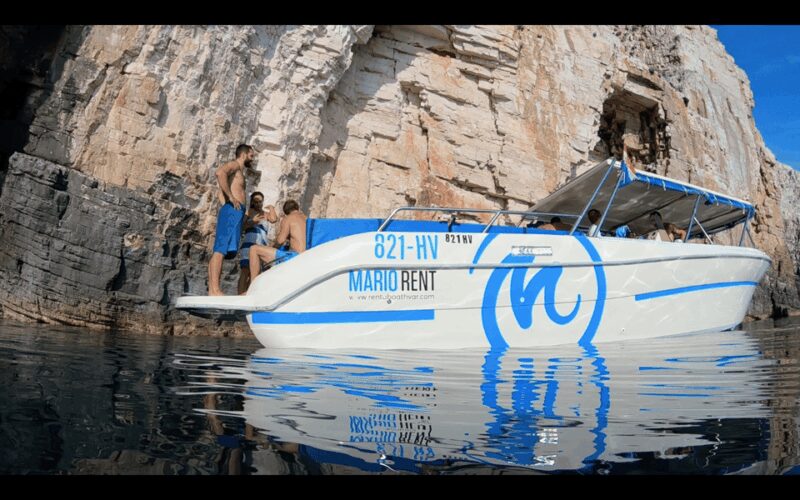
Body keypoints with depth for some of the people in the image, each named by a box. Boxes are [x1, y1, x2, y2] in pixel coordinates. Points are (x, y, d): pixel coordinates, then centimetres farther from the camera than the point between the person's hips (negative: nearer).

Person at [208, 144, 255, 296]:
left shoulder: (239, 172, 30)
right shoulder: (235, 165, 2)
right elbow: (220, 172, -20)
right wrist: (231, 197, -19)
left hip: (236, 213, 10)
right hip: (232, 210, -10)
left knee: (221, 251, 3)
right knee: (220, 250, -17)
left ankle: (212, 289, 0)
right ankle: (215, 290, -24)